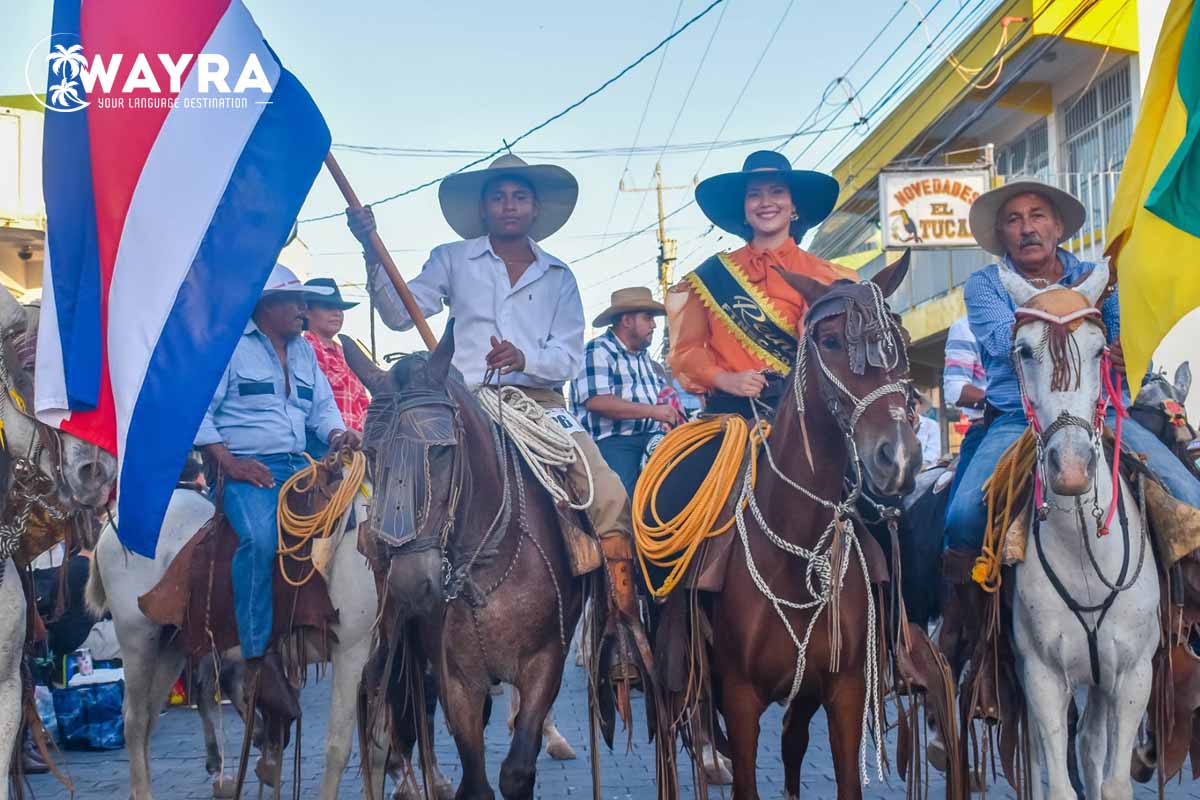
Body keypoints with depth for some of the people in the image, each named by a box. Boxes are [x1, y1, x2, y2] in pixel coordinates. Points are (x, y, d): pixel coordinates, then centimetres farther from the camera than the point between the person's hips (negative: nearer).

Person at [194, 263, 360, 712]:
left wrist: (336, 433, 1)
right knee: (261, 539, -34)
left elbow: (322, 406, 25)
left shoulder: (304, 352, 21)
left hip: (298, 465, 7)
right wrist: (228, 461, -14)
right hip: (246, 469, -7)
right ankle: (258, 657, -30)